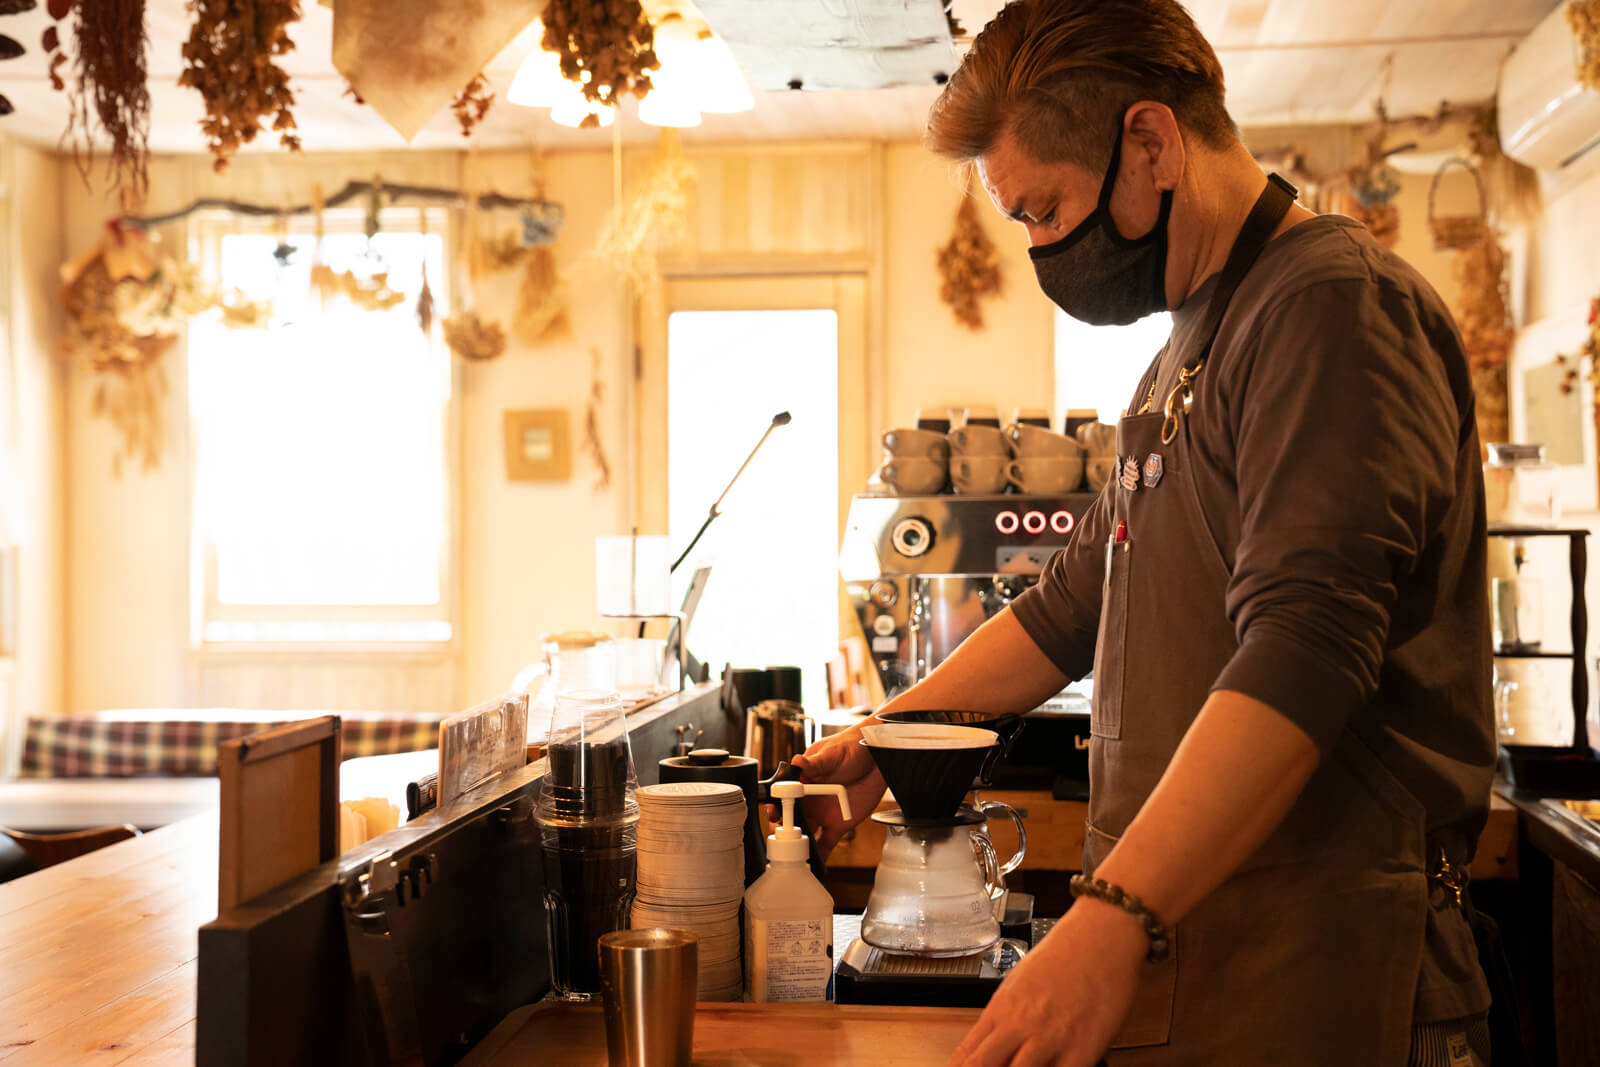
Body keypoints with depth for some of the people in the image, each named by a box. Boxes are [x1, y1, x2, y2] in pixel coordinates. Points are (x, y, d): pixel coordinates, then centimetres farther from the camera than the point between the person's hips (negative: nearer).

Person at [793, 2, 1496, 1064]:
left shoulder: (1336, 304, -13)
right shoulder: (1191, 353, 19)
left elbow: (1303, 654, -26)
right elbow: (1072, 609, 26)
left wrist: (1112, 920, -32)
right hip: (1170, 925, 8)